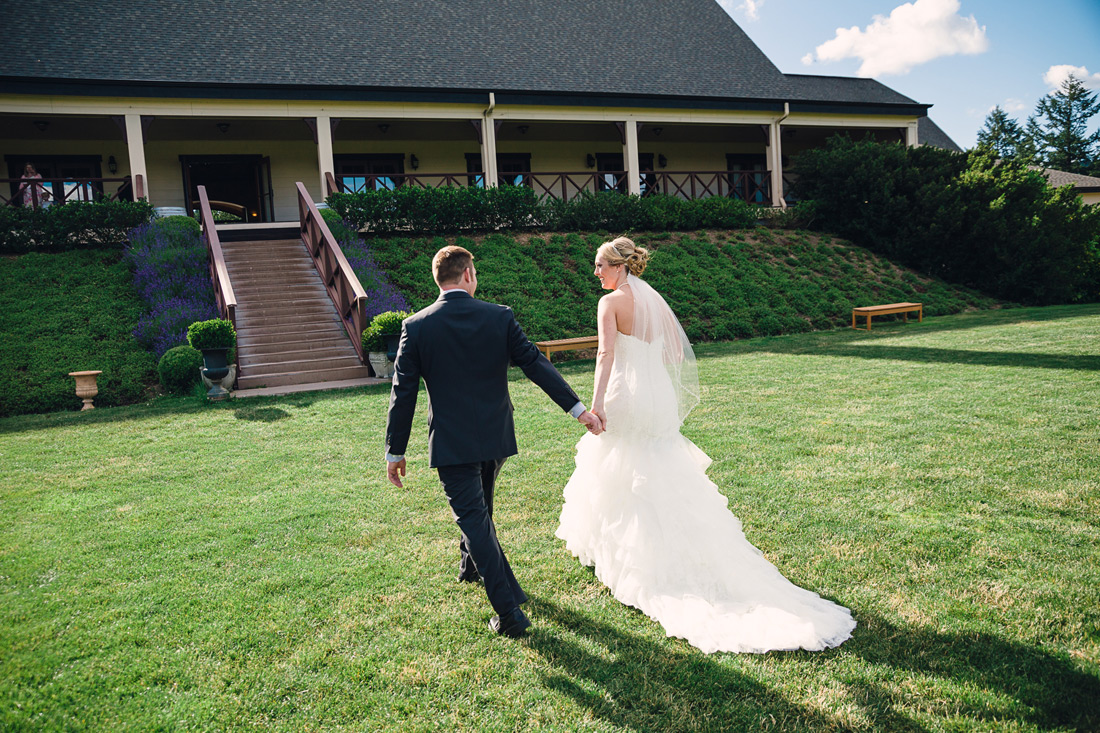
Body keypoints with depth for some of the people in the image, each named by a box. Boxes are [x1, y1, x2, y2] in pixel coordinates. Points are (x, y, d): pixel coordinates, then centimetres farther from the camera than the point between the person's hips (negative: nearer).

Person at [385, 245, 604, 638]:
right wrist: (577, 408, -1)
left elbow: (403, 392, -6)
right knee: (480, 507, 27)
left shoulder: (416, 327, -9)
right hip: (496, 436, 3)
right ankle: (472, 565, 50)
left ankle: (510, 612, -2)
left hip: (451, 443, -3)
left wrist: (395, 451, 1)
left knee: (474, 519, 0)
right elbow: (536, 364, -6)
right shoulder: (500, 317, -6)